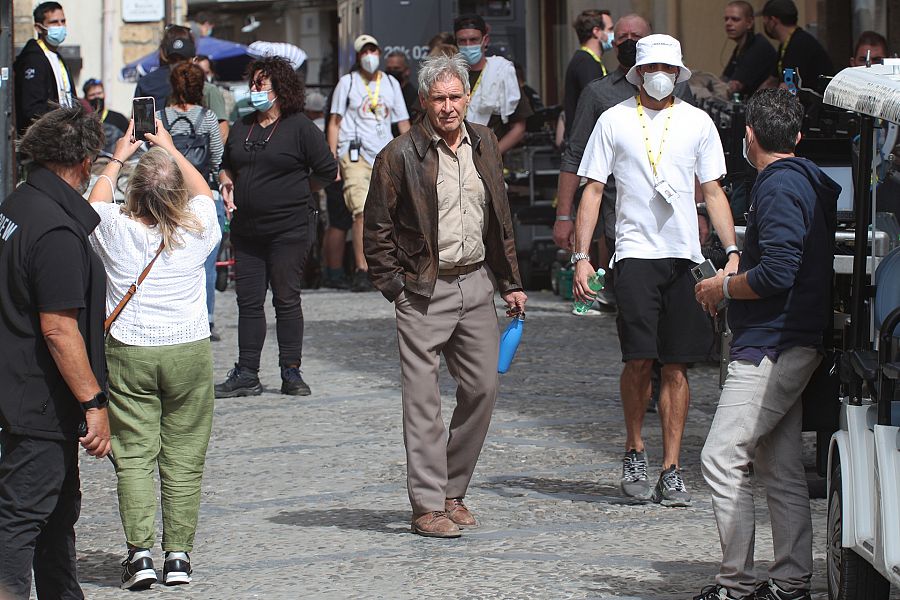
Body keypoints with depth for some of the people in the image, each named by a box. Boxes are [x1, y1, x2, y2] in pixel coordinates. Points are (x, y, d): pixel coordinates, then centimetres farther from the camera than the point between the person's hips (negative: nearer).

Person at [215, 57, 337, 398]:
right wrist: (226, 183, 5)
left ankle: (291, 373, 9)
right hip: (246, 229, 5)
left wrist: (293, 185, 4)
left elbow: (329, 174, -5)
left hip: (289, 230, -5)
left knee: (286, 300, 1)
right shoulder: (242, 128, 12)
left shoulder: (299, 127, -7)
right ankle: (246, 375, 8)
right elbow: (227, 166, 26)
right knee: (248, 301, 5)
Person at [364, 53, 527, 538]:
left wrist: (510, 282, 15)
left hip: (475, 285, 5)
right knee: (423, 399, -4)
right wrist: (394, 288, -7)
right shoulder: (402, 155, -8)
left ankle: (452, 491, 19)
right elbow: (377, 228, -3)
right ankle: (427, 505, 0)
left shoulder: (484, 145, 9)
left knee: (483, 388, 6)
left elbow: (500, 219, 17)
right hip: (424, 292, -5)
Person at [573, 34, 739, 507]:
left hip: (685, 255, 2)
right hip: (635, 253, -2)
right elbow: (592, 189, 6)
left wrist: (732, 250, 1)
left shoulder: (697, 122, 10)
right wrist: (581, 257, -2)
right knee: (639, 359, -12)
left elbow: (713, 192, 12)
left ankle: (671, 468, 7)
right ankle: (634, 451, 10)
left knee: (677, 365, 2)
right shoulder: (615, 120, 5)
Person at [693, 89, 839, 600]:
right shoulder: (808, 181, 16)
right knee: (782, 469, 12)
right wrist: (735, 280, 20)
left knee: (722, 458, -11)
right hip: (796, 344, 11)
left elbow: (777, 274, -23)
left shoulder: (779, 187, -15)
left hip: (772, 347, -11)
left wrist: (724, 288, -8)